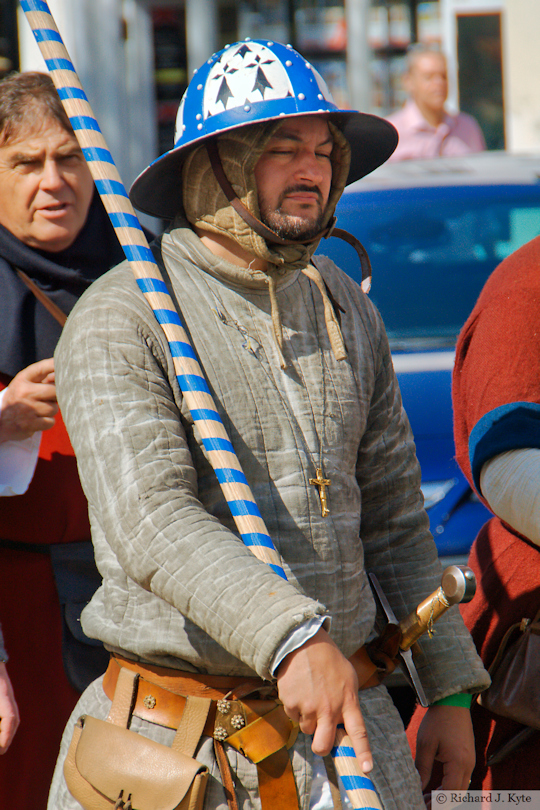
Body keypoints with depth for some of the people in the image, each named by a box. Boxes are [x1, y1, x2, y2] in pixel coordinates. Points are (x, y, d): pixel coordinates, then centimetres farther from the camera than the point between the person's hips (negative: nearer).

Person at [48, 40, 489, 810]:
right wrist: (291, 637, -35)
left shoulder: (345, 308, 13)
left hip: (344, 718, 5)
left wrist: (449, 687, 15)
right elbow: (152, 522, -23)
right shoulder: (120, 321, -9)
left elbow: (395, 515, 19)